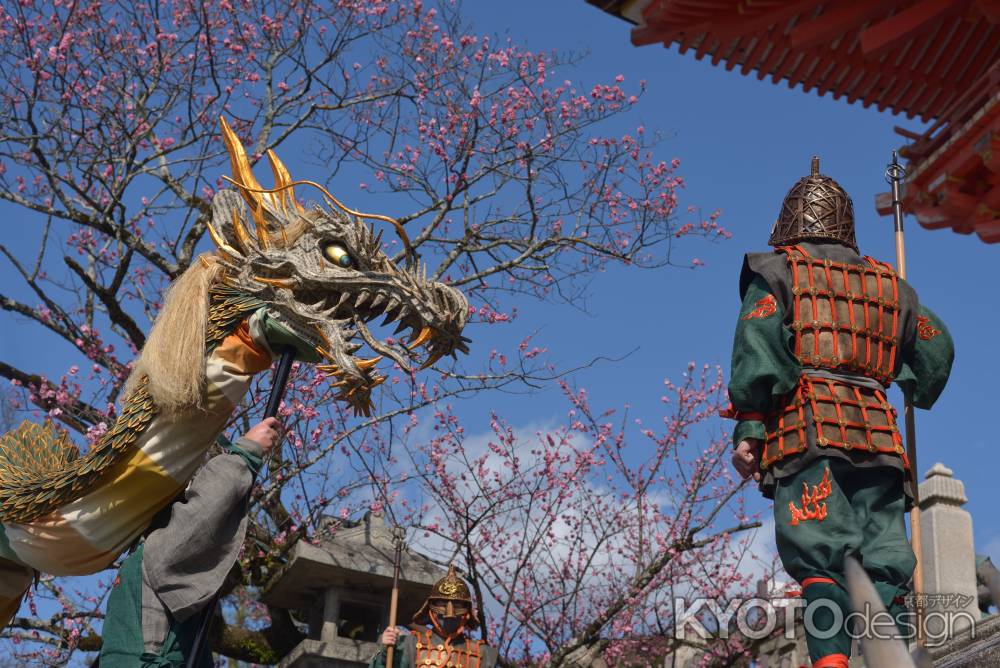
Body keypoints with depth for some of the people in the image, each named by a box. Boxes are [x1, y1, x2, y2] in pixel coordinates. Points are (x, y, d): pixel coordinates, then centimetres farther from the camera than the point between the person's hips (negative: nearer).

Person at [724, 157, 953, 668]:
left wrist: (747, 429, -7)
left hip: (807, 432, -4)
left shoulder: (777, 272, 12)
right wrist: (911, 394, 40)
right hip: (878, 434, 4)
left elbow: (758, 349, -3)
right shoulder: (887, 283, 26)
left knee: (818, 559, -14)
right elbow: (936, 347, 20)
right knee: (884, 563, 1)